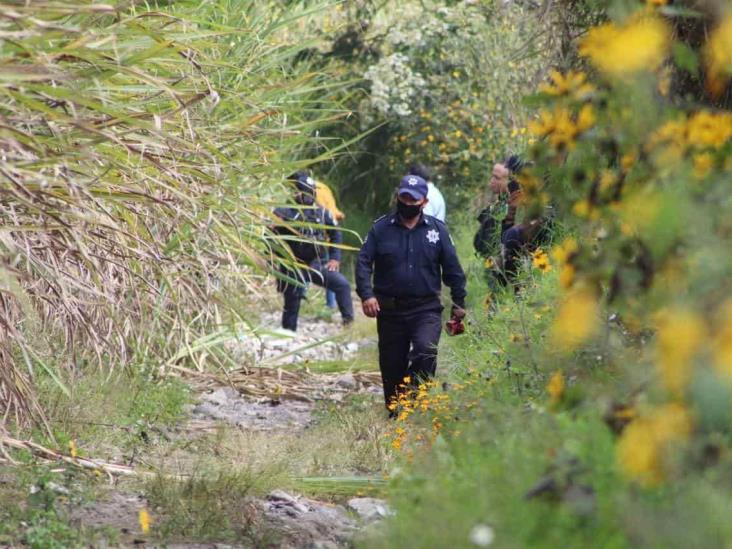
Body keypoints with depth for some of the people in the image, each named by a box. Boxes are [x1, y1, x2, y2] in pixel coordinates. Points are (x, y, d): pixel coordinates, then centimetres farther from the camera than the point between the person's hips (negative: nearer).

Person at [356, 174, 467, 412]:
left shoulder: (437, 229, 5)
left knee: (426, 350, -26)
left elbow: (452, 268, 10)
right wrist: (366, 294, -17)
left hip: (426, 309, -1)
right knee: (391, 366, 6)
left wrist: (459, 302, 9)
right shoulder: (381, 228, 3)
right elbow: (363, 262, -2)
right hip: (390, 311, 1)